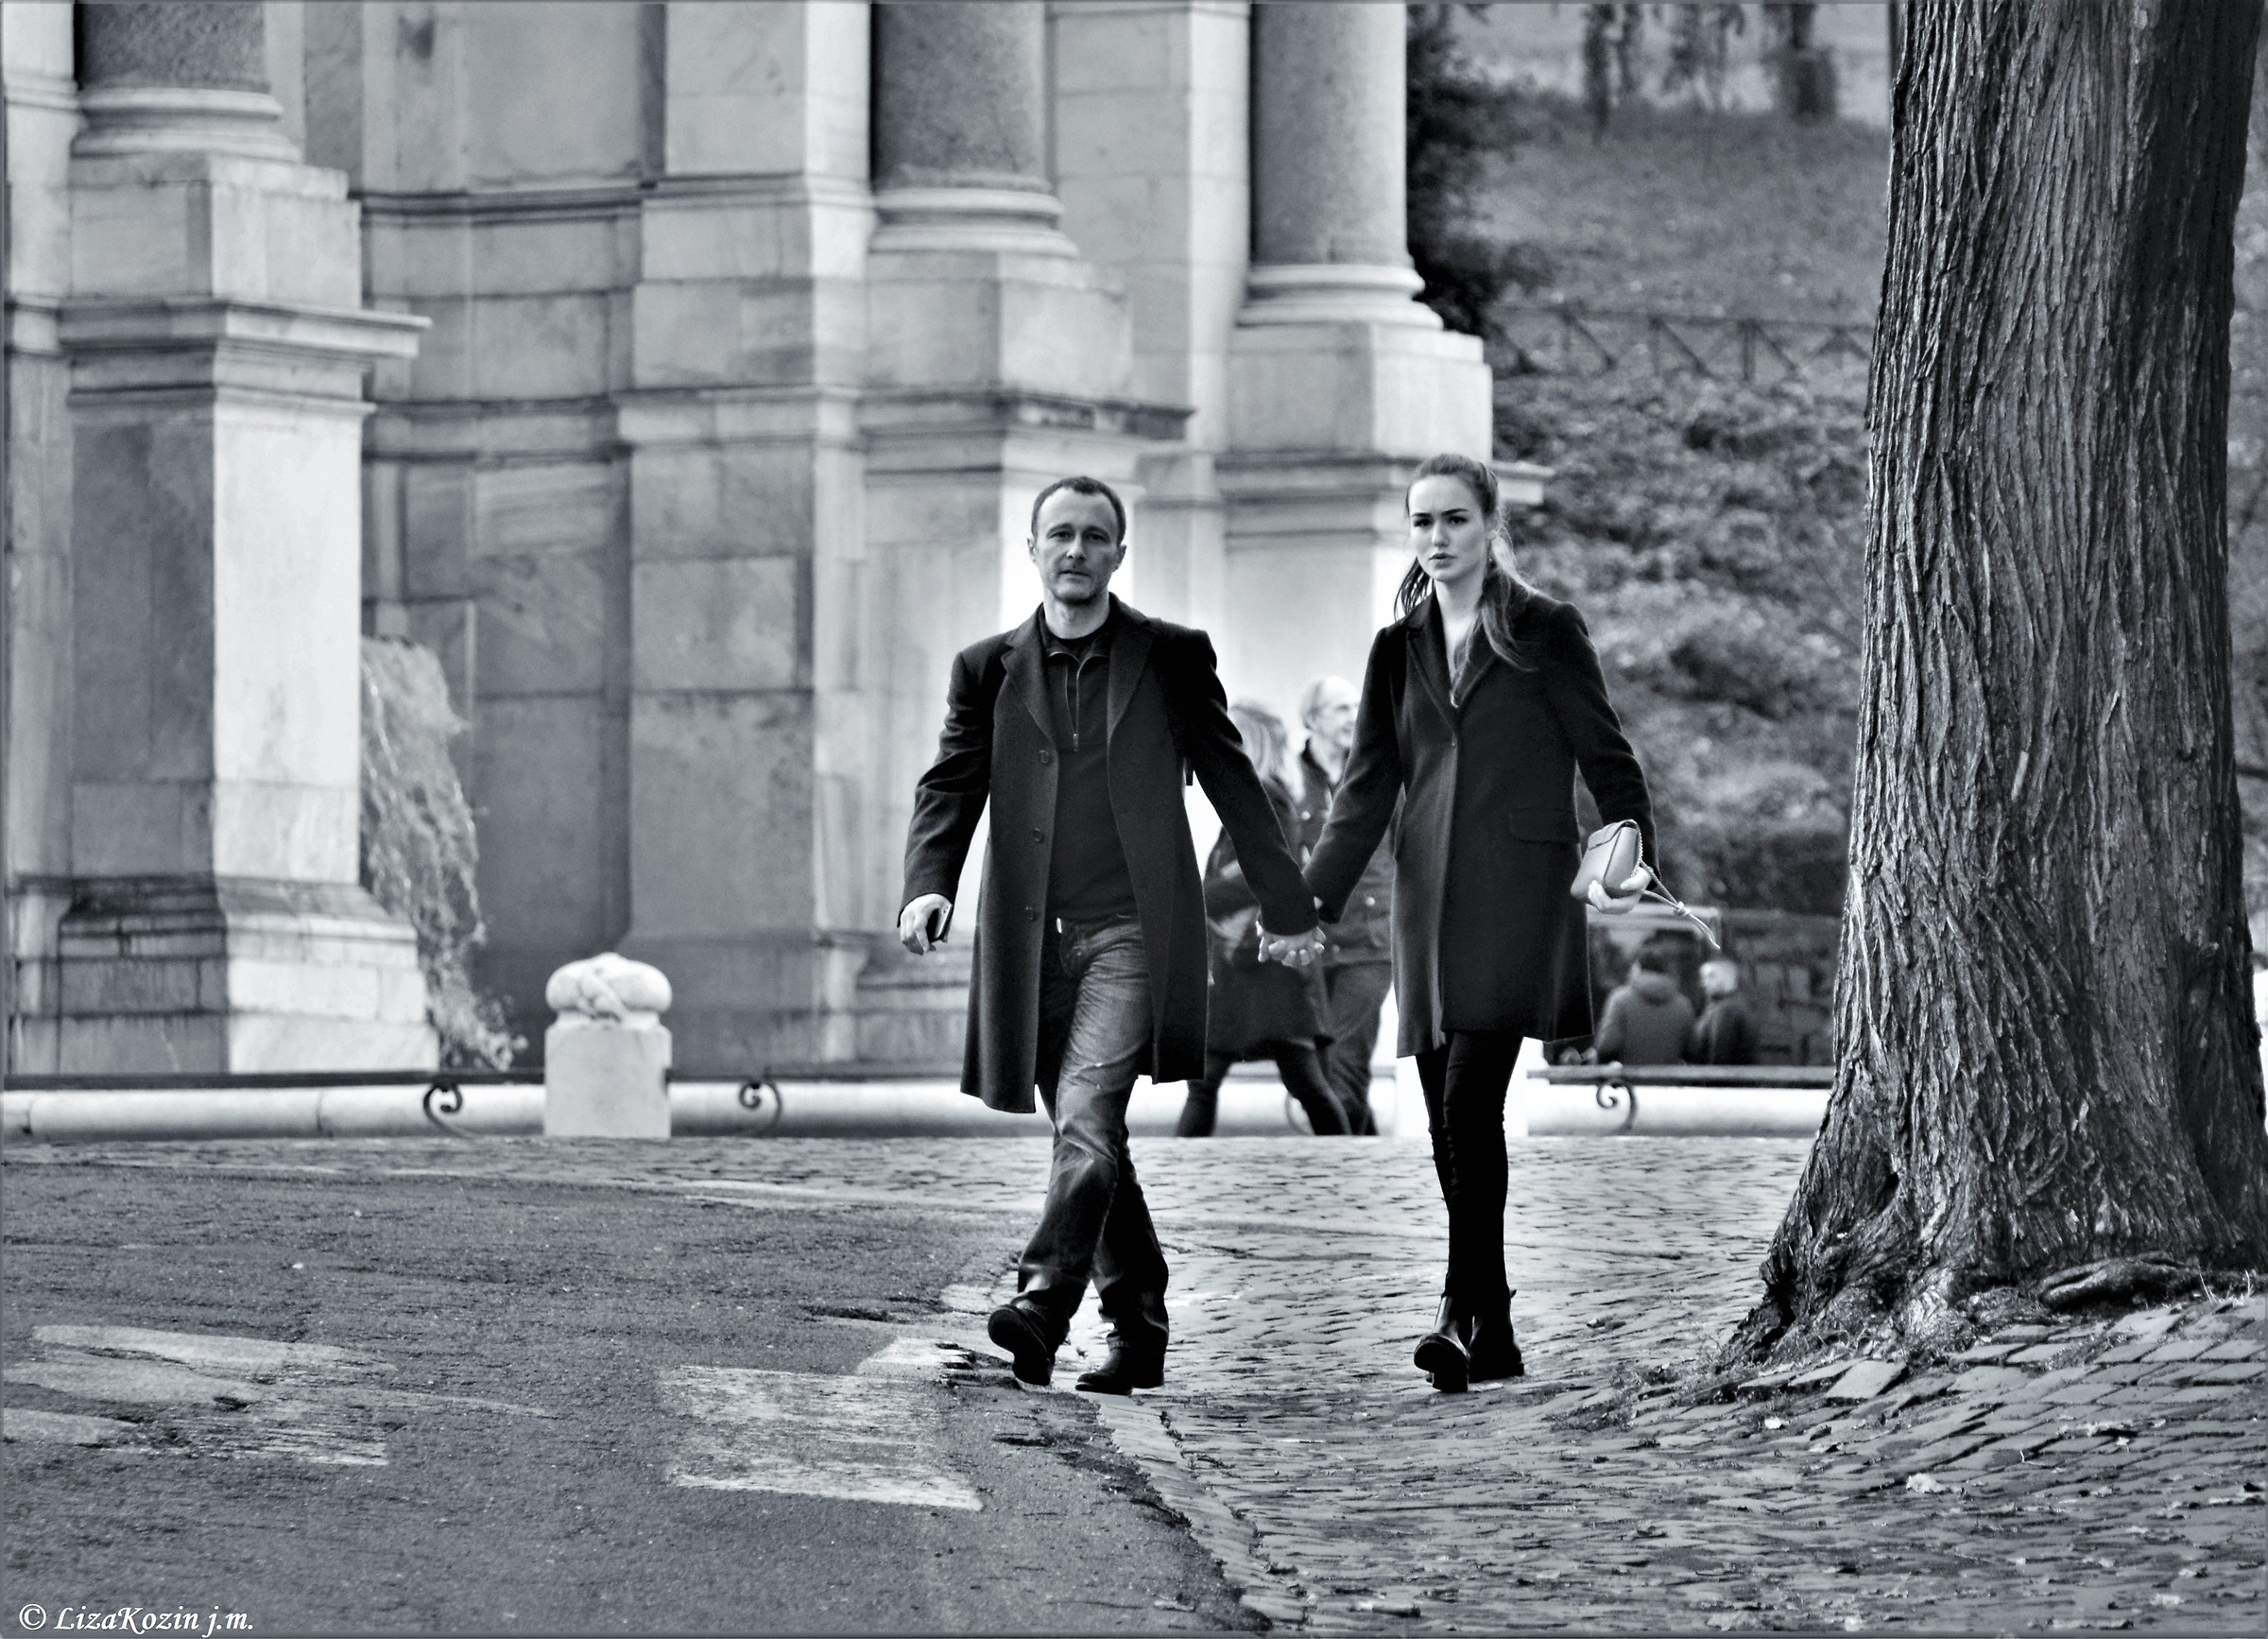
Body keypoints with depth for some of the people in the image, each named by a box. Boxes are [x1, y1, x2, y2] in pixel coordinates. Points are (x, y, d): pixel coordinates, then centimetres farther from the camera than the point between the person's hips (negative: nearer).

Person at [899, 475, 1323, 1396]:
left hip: (1132, 931, -3)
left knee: (1087, 1118, -20)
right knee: (1089, 1141, 8)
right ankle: (1138, 1329, 17)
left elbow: (1233, 785, 11)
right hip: (1035, 940, 3)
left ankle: (1043, 1303, -31)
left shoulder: (1171, 658, 6)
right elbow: (950, 788, 5)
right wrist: (928, 886, -15)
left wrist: (1286, 907, 13)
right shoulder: (988, 670, 11)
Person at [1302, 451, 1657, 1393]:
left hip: (1518, 893, -5)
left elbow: (1605, 757, 3)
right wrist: (1314, 896, 5)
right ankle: (1492, 1334, 9)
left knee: (1470, 1097, -18)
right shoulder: (1399, 649, 15)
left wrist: (1632, 852, -14)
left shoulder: (1545, 633, 3)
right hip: (1430, 900, 5)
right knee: (1451, 1120, 3)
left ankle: (1466, 1309, -20)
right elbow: (1368, 785, 14)